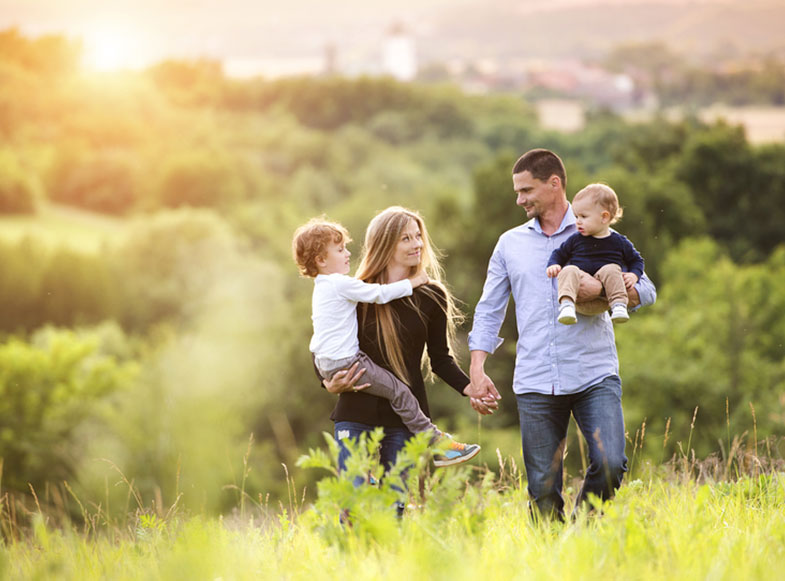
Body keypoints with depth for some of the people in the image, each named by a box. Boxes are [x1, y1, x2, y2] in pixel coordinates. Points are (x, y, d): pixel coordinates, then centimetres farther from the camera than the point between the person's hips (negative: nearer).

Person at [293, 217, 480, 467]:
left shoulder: (322, 287, 17)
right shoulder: (342, 284, -14)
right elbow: (380, 294, -14)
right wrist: (413, 282, -4)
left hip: (326, 364, 10)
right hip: (345, 363, -10)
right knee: (398, 390, -9)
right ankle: (435, 442, -9)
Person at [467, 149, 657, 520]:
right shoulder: (510, 244, 15)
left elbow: (645, 291, 5)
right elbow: (489, 310, 16)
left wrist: (601, 289, -14)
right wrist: (477, 371, 5)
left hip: (595, 377, -2)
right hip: (535, 384, 2)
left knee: (610, 464, -18)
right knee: (543, 491, 0)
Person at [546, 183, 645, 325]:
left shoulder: (619, 242, 10)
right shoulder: (575, 240, 13)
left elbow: (636, 260, 19)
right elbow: (559, 254, 23)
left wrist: (634, 275, -1)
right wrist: (553, 265, 1)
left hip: (603, 290, -1)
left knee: (611, 269, -28)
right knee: (569, 271, -28)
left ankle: (619, 305, -36)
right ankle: (566, 305, -46)